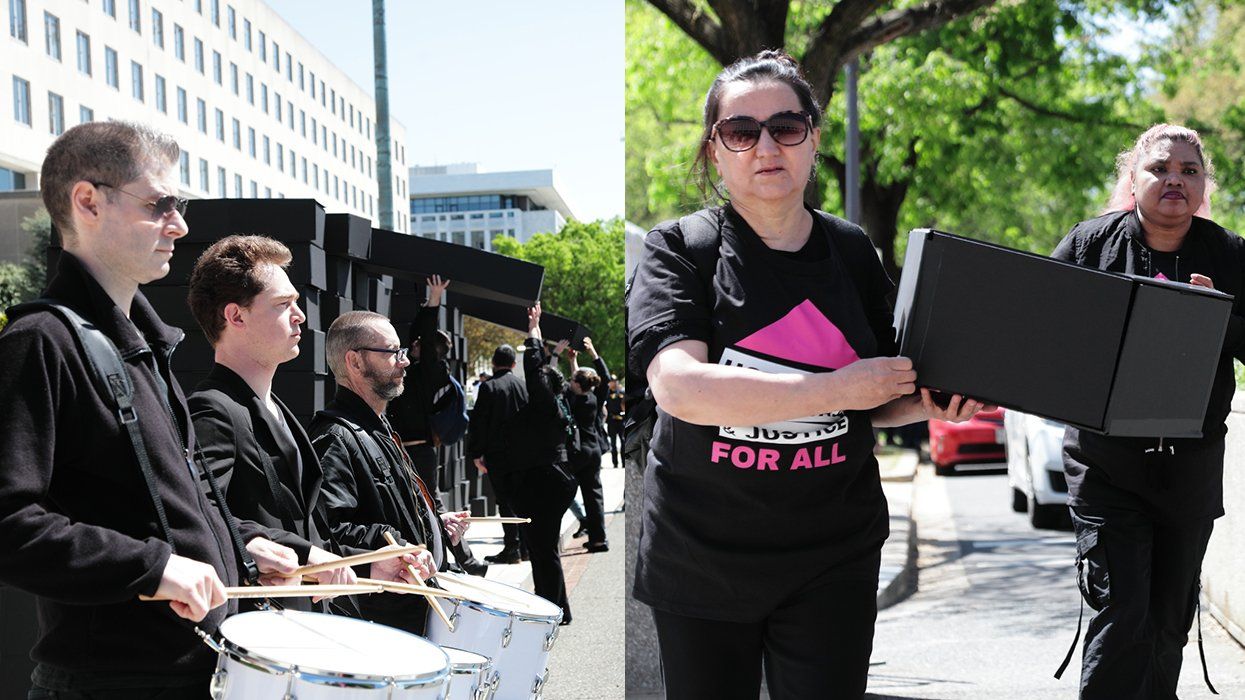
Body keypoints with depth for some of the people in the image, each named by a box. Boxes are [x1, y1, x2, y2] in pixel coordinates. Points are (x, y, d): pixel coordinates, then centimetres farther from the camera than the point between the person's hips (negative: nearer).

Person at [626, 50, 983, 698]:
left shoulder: (853, 252, 4)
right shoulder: (680, 249, -7)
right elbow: (680, 388, -24)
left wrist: (928, 405, -8)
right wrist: (838, 387, -23)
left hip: (832, 561, 2)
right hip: (702, 558, -2)